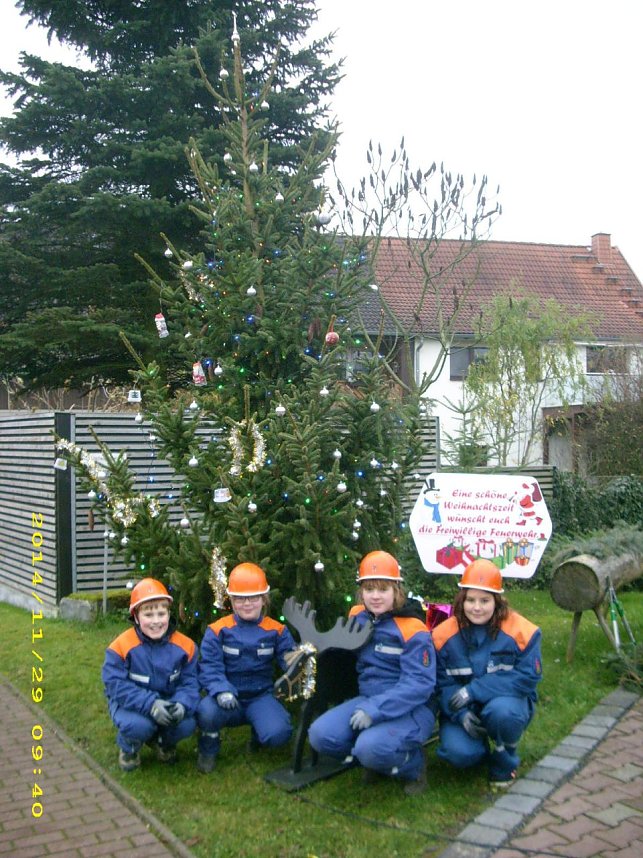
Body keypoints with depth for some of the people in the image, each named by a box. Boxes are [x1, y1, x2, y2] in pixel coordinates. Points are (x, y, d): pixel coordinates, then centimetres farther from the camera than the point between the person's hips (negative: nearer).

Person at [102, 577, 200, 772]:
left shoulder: (184, 646, -11)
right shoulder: (121, 647, -20)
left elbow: (190, 683, -10)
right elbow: (116, 685, -22)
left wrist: (182, 705, -33)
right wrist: (150, 704, -34)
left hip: (167, 704, 3)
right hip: (131, 704, -3)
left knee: (187, 725, -23)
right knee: (139, 725, -34)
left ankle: (163, 741, 14)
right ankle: (128, 748, 6)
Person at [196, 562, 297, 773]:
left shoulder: (276, 630, 1)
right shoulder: (218, 630, -6)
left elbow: (290, 660, -4)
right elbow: (209, 667, -11)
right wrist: (221, 691, -30)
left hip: (260, 697, 1)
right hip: (228, 699, -1)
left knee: (278, 733, -27)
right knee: (206, 711, -35)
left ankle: (258, 734, 14)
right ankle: (209, 746, 3)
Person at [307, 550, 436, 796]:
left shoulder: (413, 630, -15)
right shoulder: (357, 617, 4)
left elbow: (419, 683, -22)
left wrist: (375, 710, -30)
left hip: (410, 709, -6)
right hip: (368, 700, 6)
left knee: (371, 747, -33)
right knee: (321, 734, -16)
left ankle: (413, 765, 1)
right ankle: (372, 757, 9)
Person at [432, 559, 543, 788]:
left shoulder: (521, 631, -16)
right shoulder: (444, 634, -10)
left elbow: (527, 678, -19)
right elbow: (442, 683, -5)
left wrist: (474, 690, -25)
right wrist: (461, 714, -25)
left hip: (508, 702, -1)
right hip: (462, 710, 1)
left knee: (502, 710, -36)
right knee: (459, 752, -27)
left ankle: (504, 763, -3)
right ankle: (480, 747, 13)